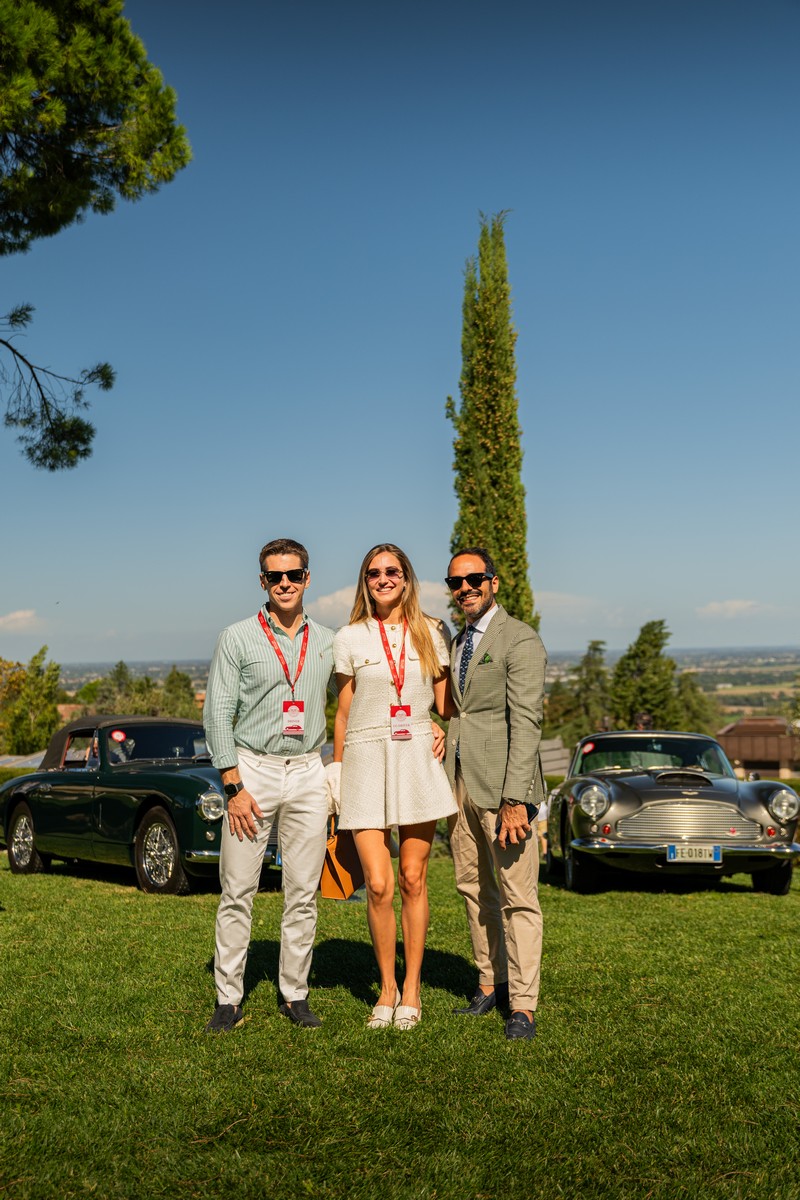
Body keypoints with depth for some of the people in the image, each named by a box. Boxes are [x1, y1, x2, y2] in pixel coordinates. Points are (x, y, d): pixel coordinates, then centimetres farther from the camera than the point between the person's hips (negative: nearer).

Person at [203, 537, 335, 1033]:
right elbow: (218, 714, -2)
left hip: (308, 773, 2)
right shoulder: (238, 638, 1)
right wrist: (234, 787, -9)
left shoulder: (328, 642, 9)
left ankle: (295, 995, 16)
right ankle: (229, 999, 8)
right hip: (252, 770, -2)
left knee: (303, 894, 5)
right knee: (238, 893, -1)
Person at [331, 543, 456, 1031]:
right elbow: (343, 716, 10)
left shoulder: (433, 633, 7)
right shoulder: (350, 638, 5)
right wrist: (337, 779, 10)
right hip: (367, 759, -1)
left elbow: (447, 705, 15)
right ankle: (387, 989, 13)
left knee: (413, 879, 4)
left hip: (419, 758, 1)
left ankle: (412, 989, 17)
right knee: (378, 885, -6)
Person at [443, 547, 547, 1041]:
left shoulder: (520, 640, -8)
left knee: (517, 897, -3)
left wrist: (515, 799, -21)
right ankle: (492, 984, 24)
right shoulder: (457, 643, 18)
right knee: (474, 889, 12)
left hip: (501, 782, -8)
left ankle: (523, 1005, 3)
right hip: (459, 780, 8)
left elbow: (526, 722, -15)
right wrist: (446, 786, 10)